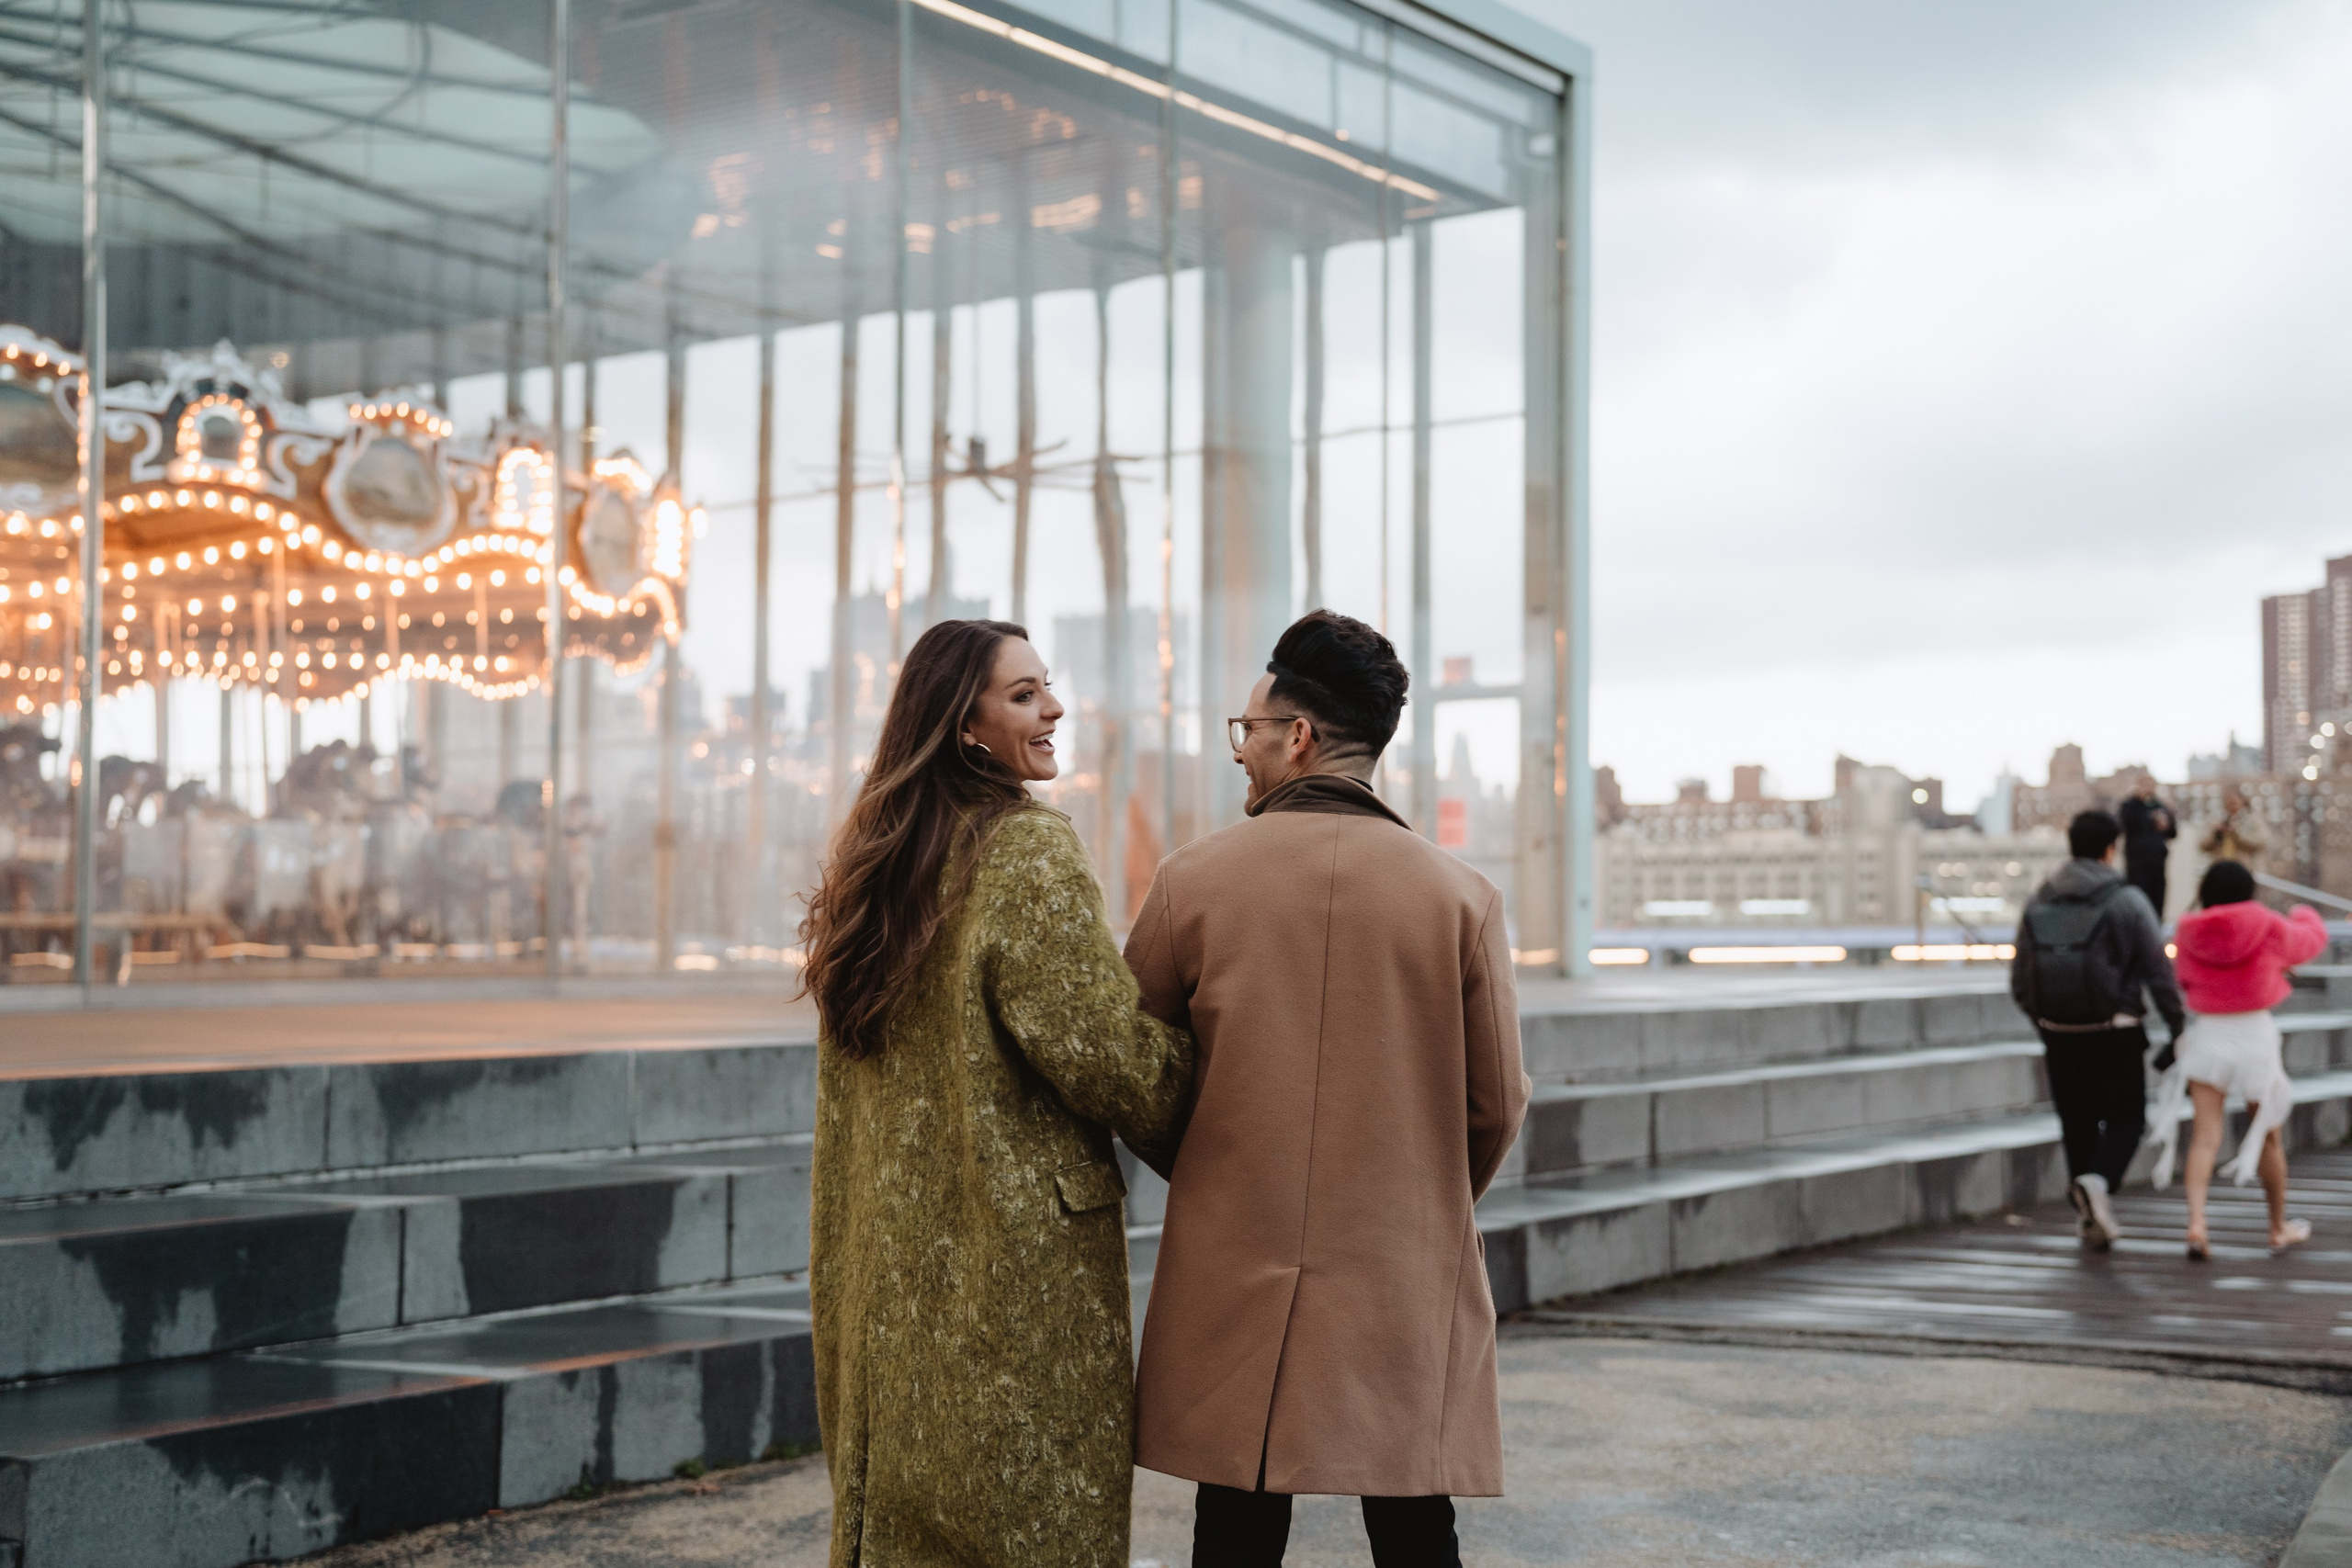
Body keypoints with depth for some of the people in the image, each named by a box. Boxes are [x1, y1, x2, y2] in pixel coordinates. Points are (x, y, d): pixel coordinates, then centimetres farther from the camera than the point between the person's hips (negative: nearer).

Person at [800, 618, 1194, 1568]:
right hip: (1018, 1252, -8)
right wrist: (1203, 1137, -2)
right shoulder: (1028, 854, -15)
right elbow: (1101, 1051, -17)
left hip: (891, 1260, 8)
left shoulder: (876, 859, 11)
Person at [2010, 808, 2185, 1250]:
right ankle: (2098, 1180, -18)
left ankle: (2092, 1218, 14)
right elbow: (2158, 971, -9)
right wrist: (2177, 1027, 0)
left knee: (2078, 1123, 13)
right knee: (2125, 1117, 8)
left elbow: (2020, 981, 8)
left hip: (2059, 1033, 4)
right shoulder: (2127, 901, -7)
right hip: (2115, 1032, -4)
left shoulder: (2038, 903, 5)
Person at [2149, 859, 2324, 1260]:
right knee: (2268, 1136, 15)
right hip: (2256, 1034, -1)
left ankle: (2196, 1223, -20)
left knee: (2205, 1136, -2)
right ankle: (2279, 1229, 30)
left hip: (2206, 1034, 1)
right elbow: (2313, 939, 13)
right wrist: (2305, 914, 34)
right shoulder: (2268, 927, -6)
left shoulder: (2190, 933, -1)